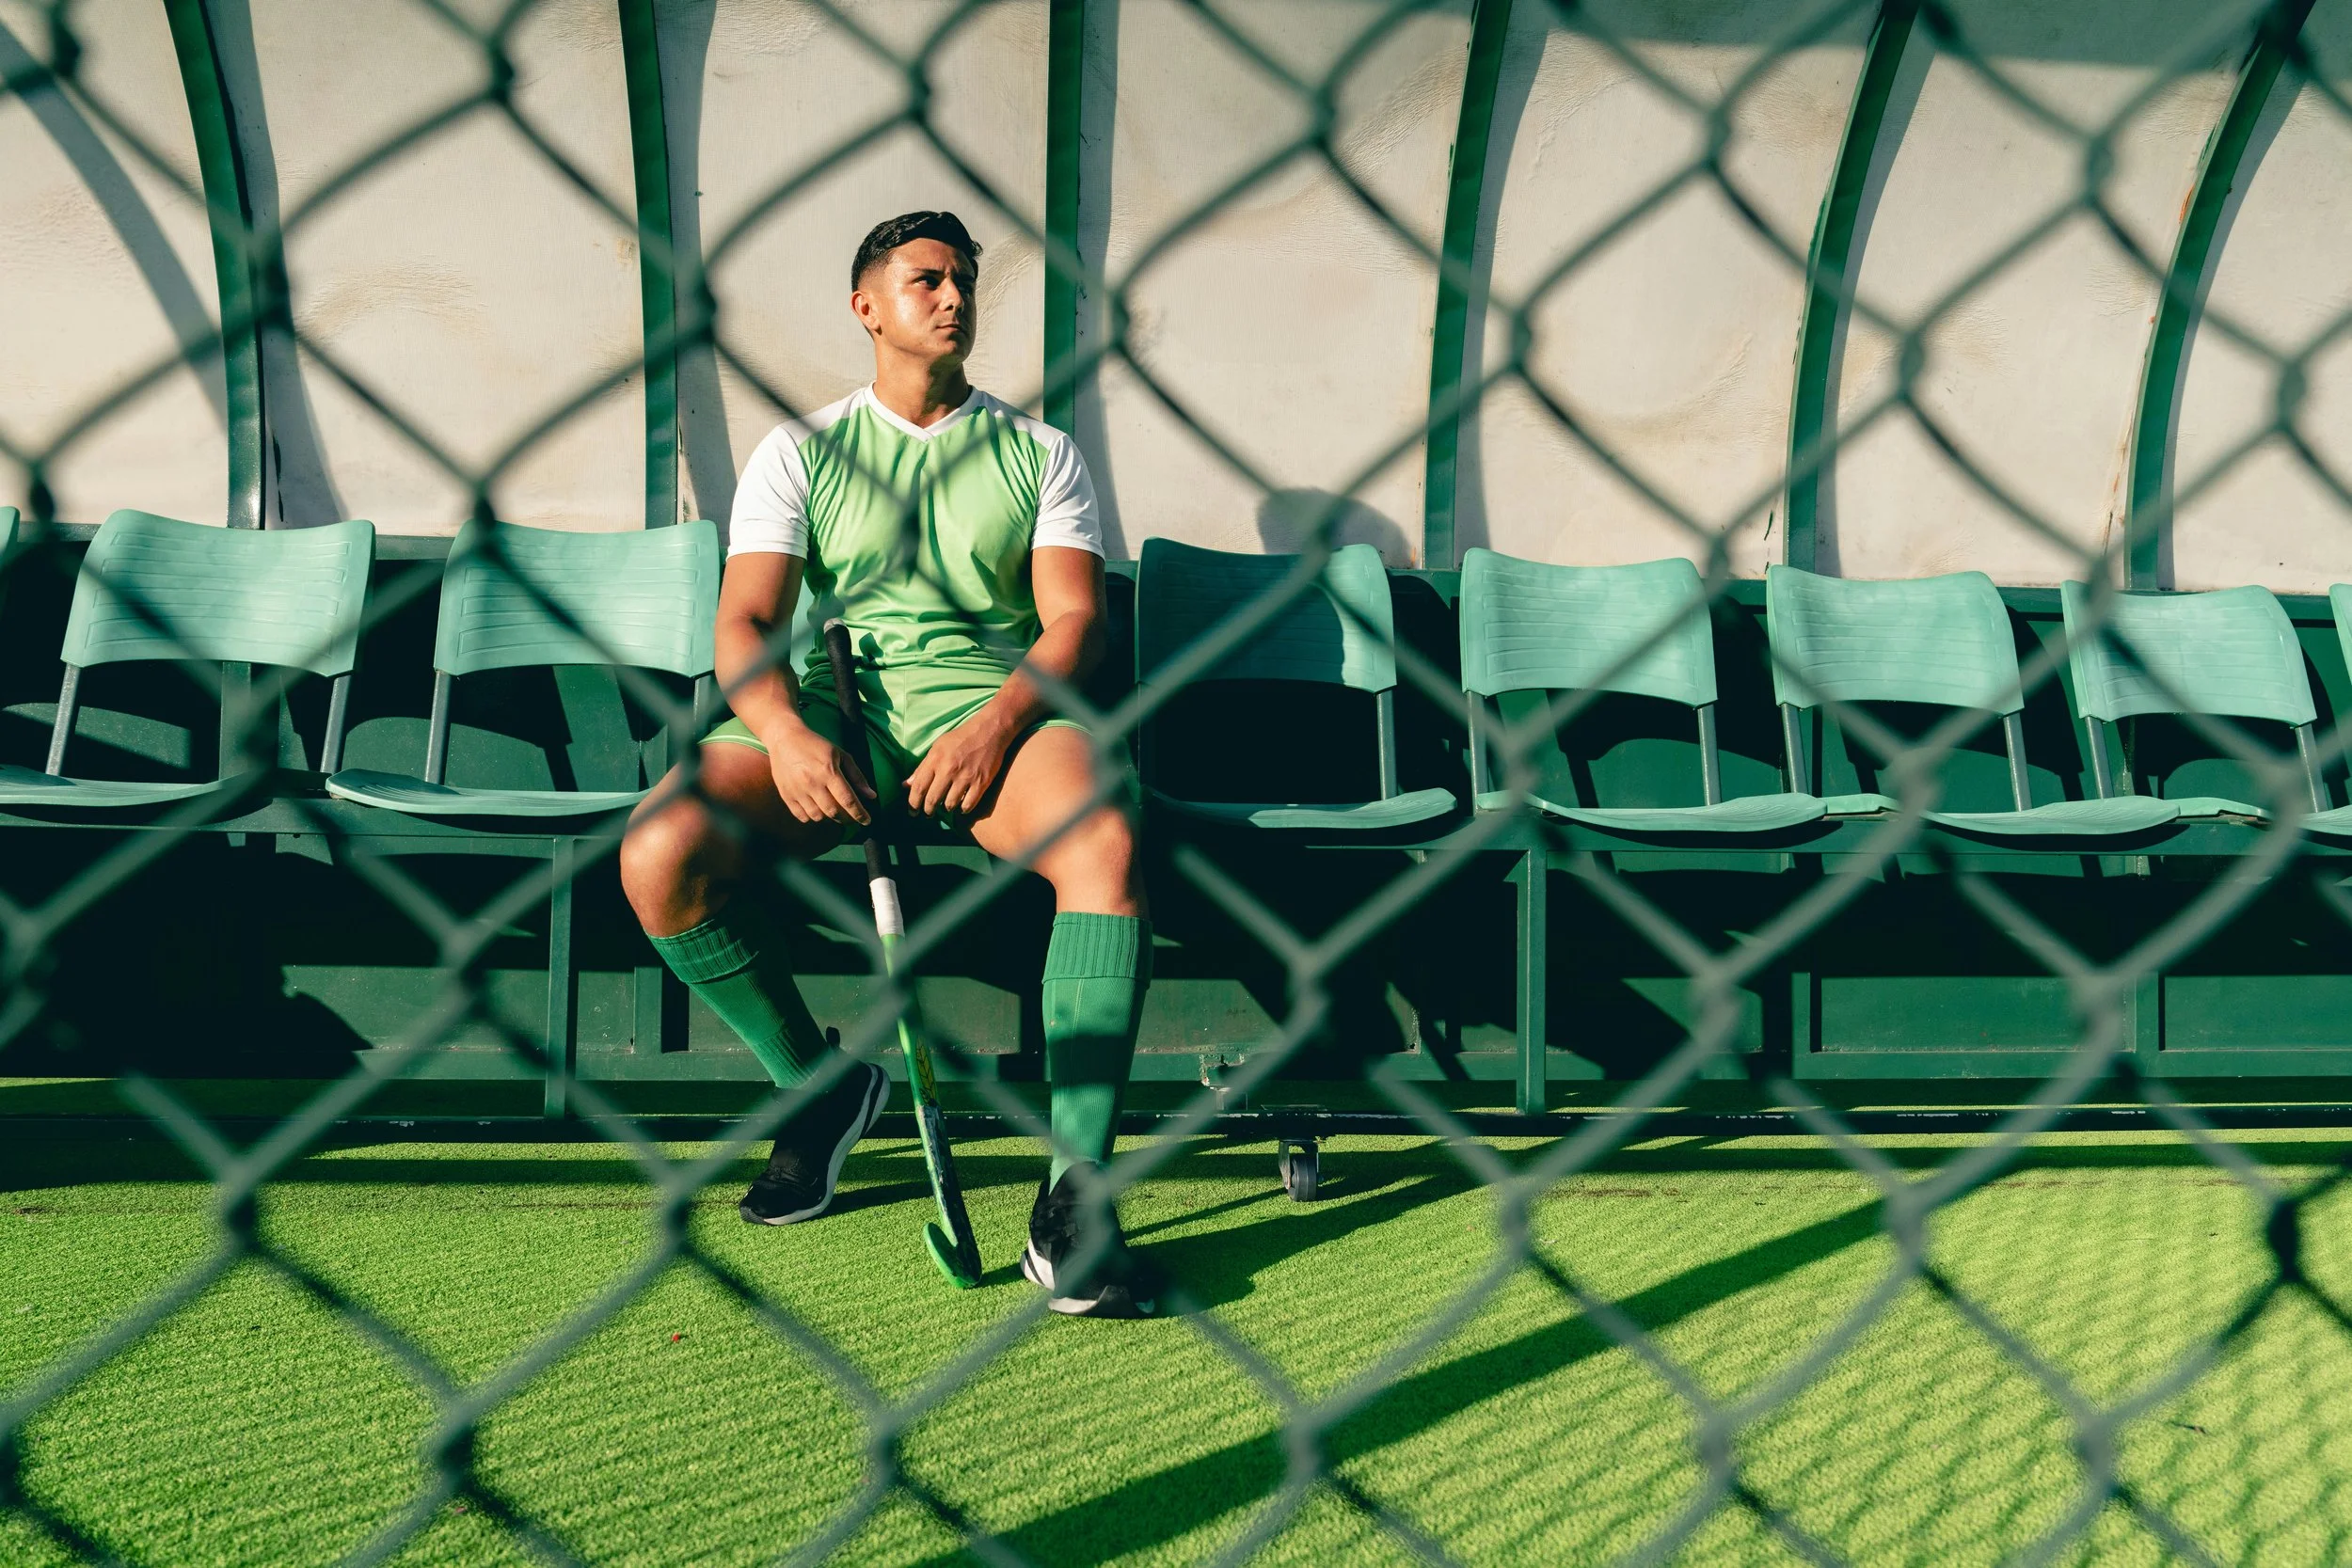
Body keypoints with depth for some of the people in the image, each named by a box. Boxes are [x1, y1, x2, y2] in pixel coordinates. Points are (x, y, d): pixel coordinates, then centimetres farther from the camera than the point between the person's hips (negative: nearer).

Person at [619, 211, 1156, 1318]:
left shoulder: (1037, 450, 17)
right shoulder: (799, 450, 16)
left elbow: (1073, 618, 6)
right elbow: (745, 623, 5)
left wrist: (997, 725, -16)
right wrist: (787, 733, -18)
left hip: (993, 701, -1)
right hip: (831, 707, 1)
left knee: (1103, 839, -36)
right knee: (658, 855, -27)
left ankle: (1074, 1200, -33)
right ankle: (817, 1086, 0)